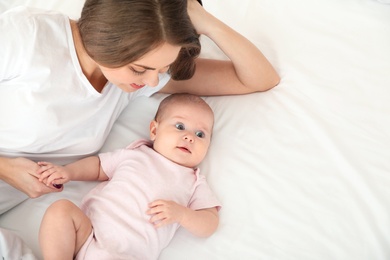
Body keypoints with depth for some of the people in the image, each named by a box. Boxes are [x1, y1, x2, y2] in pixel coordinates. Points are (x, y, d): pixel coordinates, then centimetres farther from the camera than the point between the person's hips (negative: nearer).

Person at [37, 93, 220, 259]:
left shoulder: (194, 182, 12)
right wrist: (68, 171, 9)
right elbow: (98, 166, 26)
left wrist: (180, 213, -12)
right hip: (89, 229, 3)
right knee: (61, 208, -23)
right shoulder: (135, 153, 17)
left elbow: (210, 224, 6)